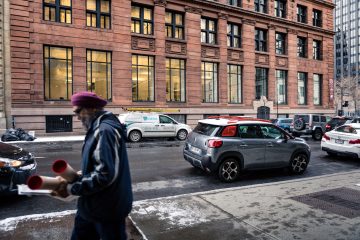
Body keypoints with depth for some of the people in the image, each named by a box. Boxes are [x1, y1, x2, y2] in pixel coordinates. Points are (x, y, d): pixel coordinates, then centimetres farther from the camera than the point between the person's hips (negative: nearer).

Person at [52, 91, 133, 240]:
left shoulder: (105, 130, -25)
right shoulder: (98, 128, 9)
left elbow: (105, 174, -30)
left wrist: (71, 188, -21)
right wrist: (80, 176, 8)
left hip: (108, 208, -10)